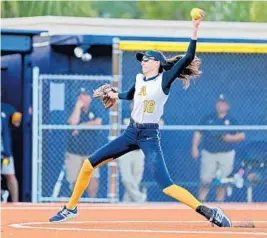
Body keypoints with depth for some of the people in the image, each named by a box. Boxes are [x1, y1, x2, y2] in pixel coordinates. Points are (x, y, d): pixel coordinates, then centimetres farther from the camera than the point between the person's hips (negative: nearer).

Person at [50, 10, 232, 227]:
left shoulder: (164, 80, -9)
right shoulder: (139, 79, 9)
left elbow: (188, 58, -21)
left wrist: (195, 31, -29)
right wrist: (116, 95, 46)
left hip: (150, 136, -7)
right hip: (131, 133, 7)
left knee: (166, 185, -22)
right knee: (89, 163, 7)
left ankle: (209, 212, -21)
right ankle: (71, 208, 21)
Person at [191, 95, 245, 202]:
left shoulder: (232, 121, 6)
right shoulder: (208, 119, 9)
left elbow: (242, 136, 3)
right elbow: (198, 133, 10)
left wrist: (231, 138, -14)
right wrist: (194, 147, -1)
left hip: (226, 154, 0)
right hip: (209, 153, 0)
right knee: (205, 180, -5)